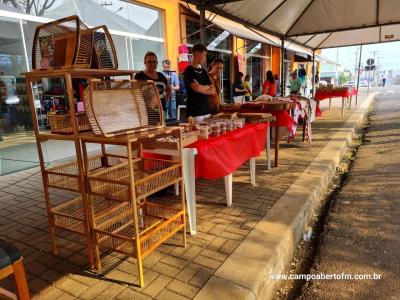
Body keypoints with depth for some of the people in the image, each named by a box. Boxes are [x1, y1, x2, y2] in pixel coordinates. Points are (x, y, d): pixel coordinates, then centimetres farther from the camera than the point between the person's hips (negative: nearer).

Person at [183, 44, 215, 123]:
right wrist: (207, 87, 2)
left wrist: (201, 88, -7)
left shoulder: (203, 72, 16)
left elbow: (213, 90, 11)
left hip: (206, 110, 7)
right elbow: (196, 88, -18)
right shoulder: (189, 70, -5)